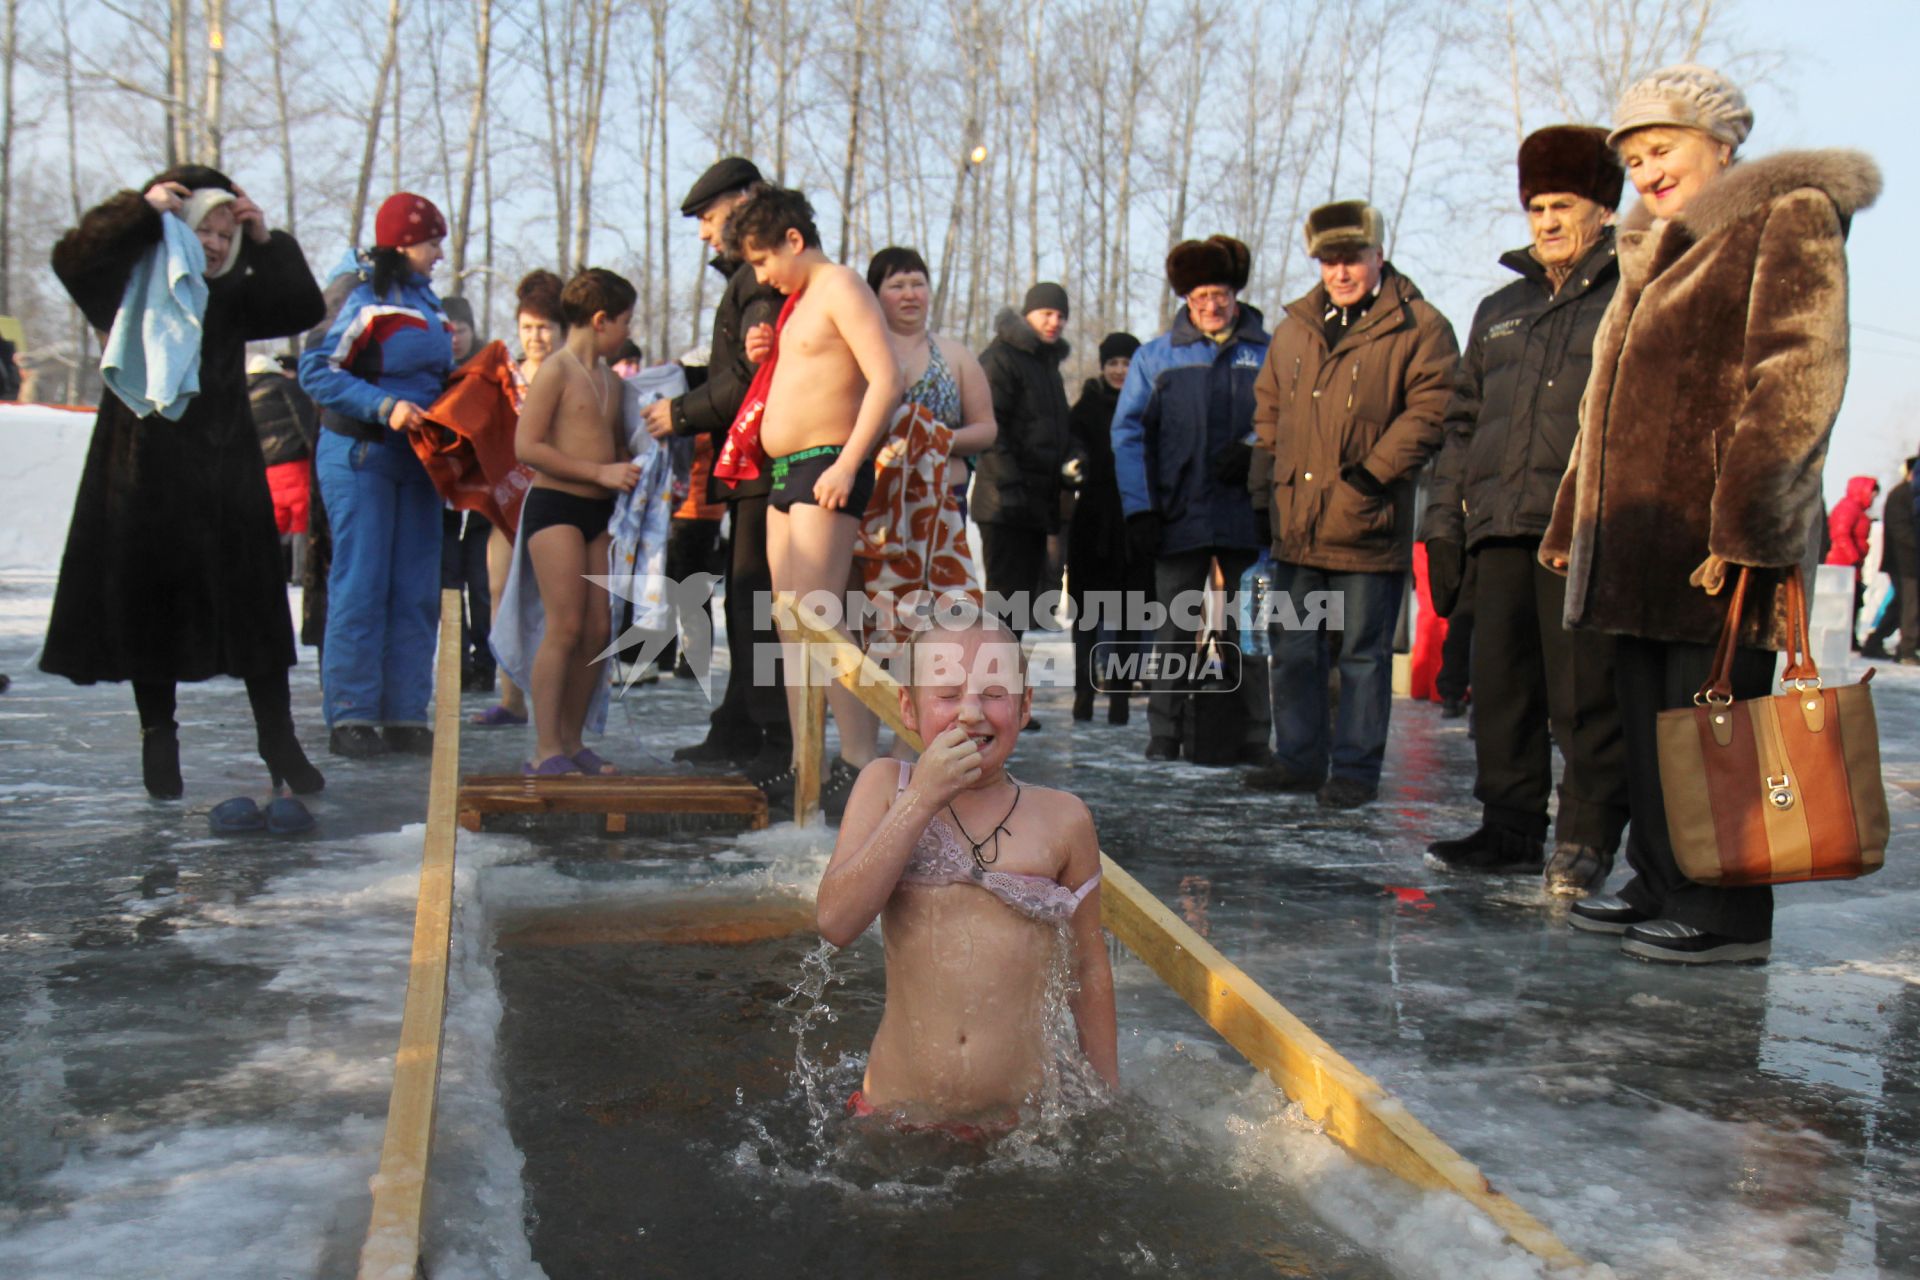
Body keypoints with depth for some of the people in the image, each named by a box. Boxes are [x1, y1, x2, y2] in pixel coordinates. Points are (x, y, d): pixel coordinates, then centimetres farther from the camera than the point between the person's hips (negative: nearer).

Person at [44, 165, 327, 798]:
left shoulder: (230, 299, 13)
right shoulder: (132, 294, 3)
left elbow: (304, 309, 5)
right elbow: (74, 258, -14)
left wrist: (267, 242, -1)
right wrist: (143, 209, -14)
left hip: (227, 480, 2)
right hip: (145, 479, -2)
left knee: (255, 610, 0)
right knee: (151, 610, 4)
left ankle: (279, 743, 5)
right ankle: (158, 741, 16)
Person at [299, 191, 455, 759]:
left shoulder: (427, 303, 15)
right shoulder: (369, 301, -8)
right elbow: (316, 371, -15)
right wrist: (385, 407, -23)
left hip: (416, 458, 8)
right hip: (361, 456, -7)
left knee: (417, 590, 5)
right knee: (361, 585, -6)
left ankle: (405, 716, 10)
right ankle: (351, 716, 0)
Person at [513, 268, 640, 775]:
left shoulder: (611, 381, 18)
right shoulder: (555, 372, -6)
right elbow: (527, 446, -15)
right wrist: (601, 472, -18)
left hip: (597, 512, 8)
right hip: (555, 505, -8)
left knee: (597, 630, 4)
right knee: (565, 628, -12)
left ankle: (571, 740, 13)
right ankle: (545, 751, -8)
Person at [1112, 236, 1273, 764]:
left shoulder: (1267, 352, 9)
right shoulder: (1156, 356, 10)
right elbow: (1128, 433, 6)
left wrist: (1252, 446, -13)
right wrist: (1138, 508, -4)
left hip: (1245, 516, 0)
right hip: (1179, 516, 0)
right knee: (1174, 630, 3)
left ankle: (1253, 739, 12)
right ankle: (1163, 736, 10)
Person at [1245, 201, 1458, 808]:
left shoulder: (1418, 327, -3)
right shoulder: (1295, 326, 15)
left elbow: (1429, 411, -9)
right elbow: (1268, 408, 23)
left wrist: (1373, 471, -16)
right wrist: (1264, 476, 12)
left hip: (1367, 525, -6)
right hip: (1295, 524, 6)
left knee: (1364, 655, 2)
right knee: (1294, 651, 12)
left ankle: (1355, 768, 12)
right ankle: (1299, 758, 24)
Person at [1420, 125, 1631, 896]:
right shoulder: (1500, 311, 24)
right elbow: (1463, 421, 23)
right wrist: (1443, 520, 14)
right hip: (1501, 526, 6)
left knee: (1586, 694, -3)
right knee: (1500, 688, 6)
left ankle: (1586, 839, 8)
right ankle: (1511, 829, 16)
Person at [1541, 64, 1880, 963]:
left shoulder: (1789, 218, -2)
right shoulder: (1654, 251, 23)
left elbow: (1796, 380, -13)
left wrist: (1741, 519, -20)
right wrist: (1574, 522, 19)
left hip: (1715, 532, -8)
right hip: (1637, 531, 8)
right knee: (1646, 721, 11)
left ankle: (1726, 914, 3)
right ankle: (1660, 886, 21)